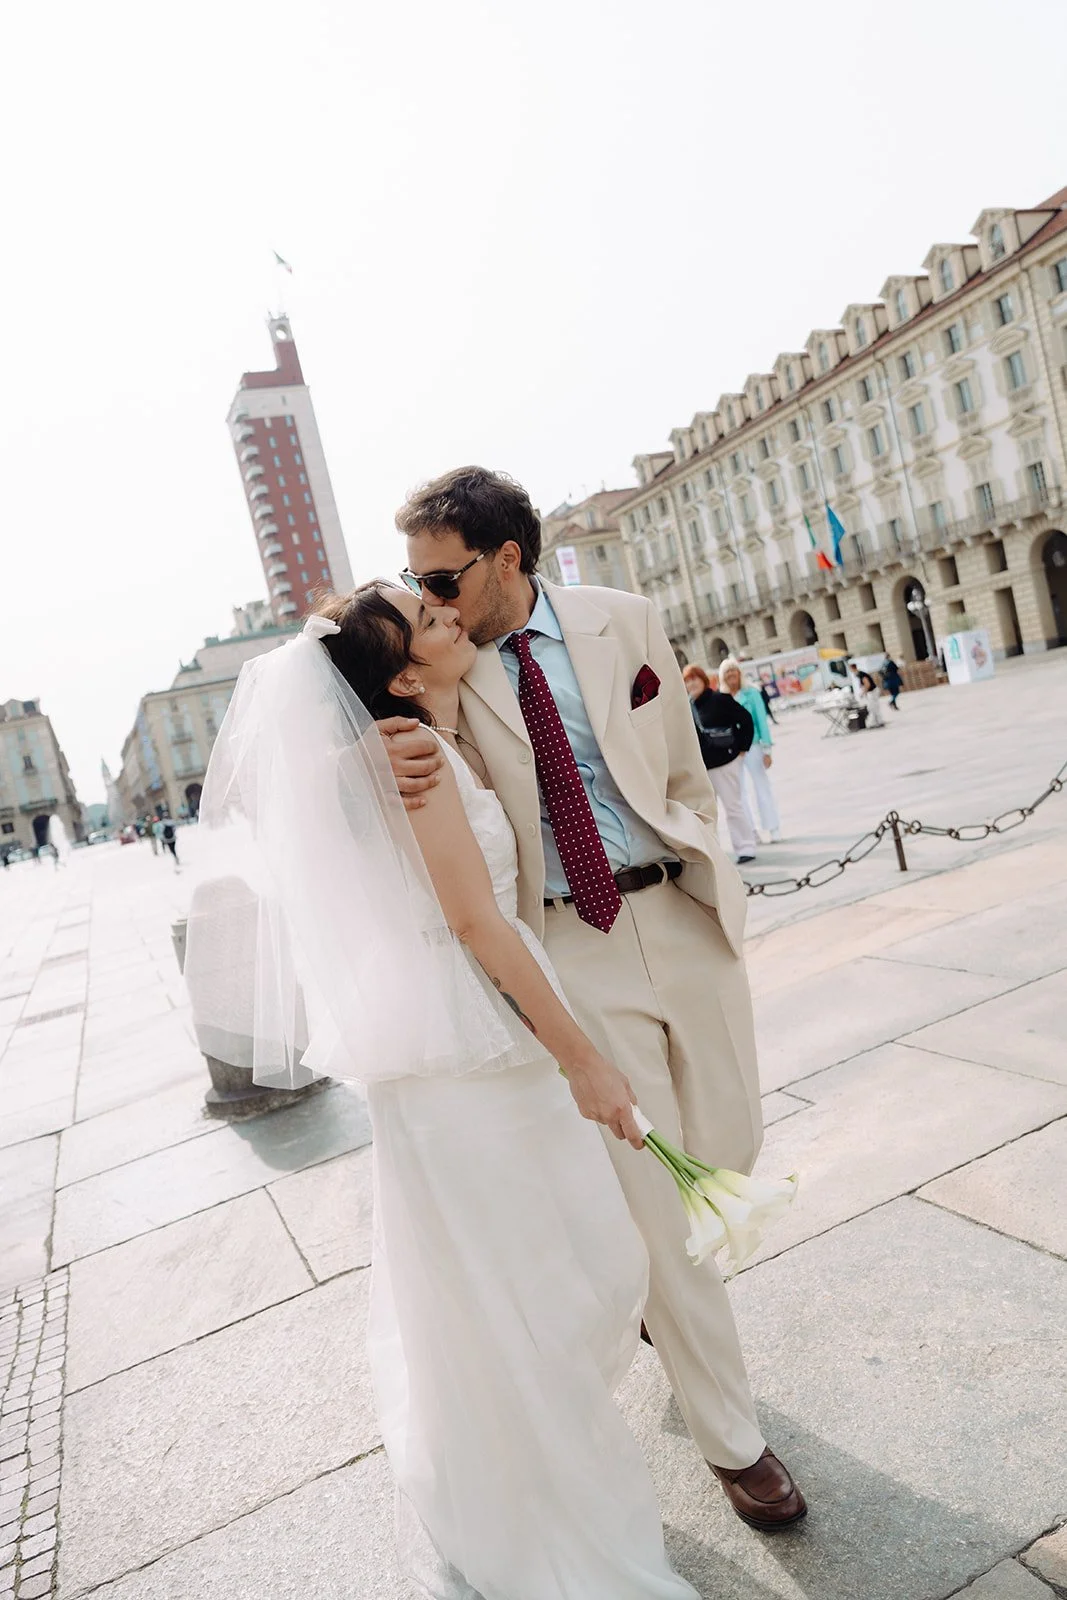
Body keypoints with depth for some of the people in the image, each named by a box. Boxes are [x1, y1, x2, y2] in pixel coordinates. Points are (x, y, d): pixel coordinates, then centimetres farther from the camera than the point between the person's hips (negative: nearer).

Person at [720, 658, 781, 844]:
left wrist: (767, 748, -6)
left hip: (752, 746, -3)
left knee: (761, 787, 3)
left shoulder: (751, 693, -3)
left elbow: (762, 720, -2)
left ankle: (773, 830, 11)